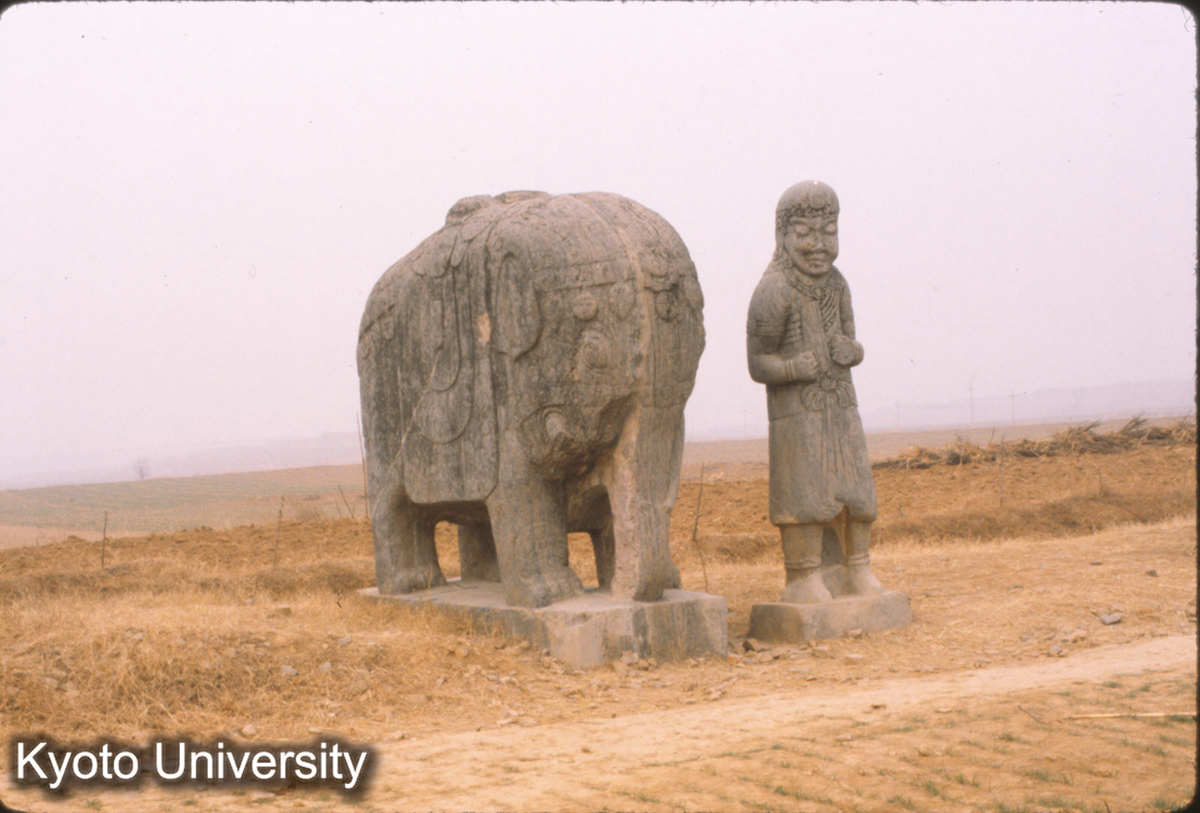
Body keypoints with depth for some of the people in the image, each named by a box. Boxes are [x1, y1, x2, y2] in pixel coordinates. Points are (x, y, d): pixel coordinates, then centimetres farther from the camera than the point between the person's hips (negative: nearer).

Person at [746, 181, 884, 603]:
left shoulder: (835, 284, 9)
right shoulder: (774, 291, -12)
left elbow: (853, 349, 14)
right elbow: (758, 363, -10)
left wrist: (848, 350, -9)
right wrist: (797, 368, -25)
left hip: (840, 404, 7)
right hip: (796, 410, -6)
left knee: (857, 489, 7)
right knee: (804, 495, -7)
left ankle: (859, 573, 19)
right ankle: (803, 580, 2)